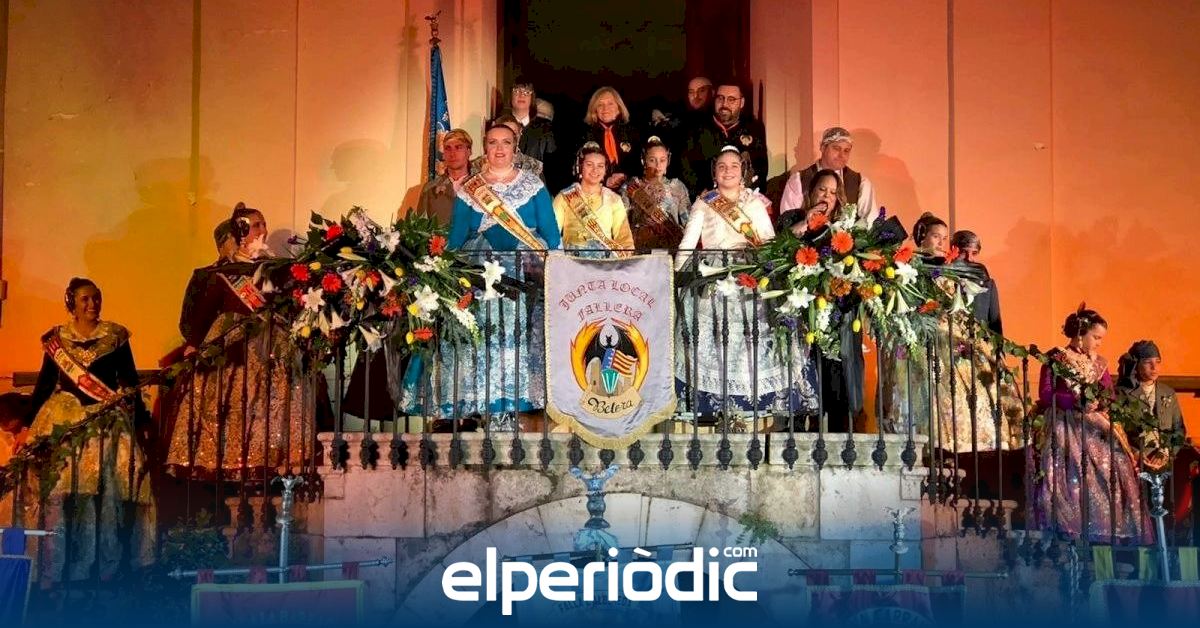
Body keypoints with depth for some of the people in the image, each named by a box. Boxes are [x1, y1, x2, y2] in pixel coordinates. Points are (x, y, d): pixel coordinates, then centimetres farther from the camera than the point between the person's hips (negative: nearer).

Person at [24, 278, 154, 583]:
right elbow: (44, 383, 12)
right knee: (59, 492, -5)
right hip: (62, 420, 1)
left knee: (106, 491, -8)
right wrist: (29, 423, 10)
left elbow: (130, 382, 7)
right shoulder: (56, 338, 9)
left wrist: (141, 421, 3)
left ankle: (105, 567, -2)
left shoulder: (116, 336, 6)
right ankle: (57, 570, 2)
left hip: (109, 421, -1)